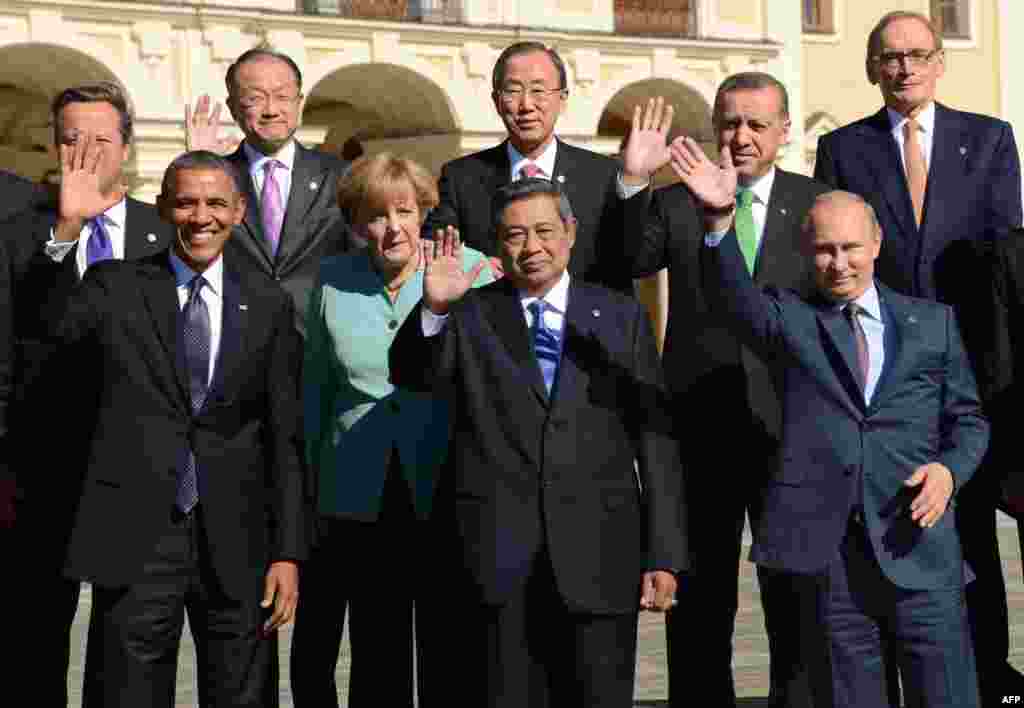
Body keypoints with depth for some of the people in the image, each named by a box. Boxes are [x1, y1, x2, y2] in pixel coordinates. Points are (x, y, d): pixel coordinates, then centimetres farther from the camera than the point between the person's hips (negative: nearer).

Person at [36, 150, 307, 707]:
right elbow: (48, 322, -19)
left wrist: (288, 552, 1)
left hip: (236, 547, 2)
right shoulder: (115, 287, 3)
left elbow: (284, 437, 5)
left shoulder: (268, 304, 7)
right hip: (135, 540, -1)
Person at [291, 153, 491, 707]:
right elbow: (316, 388, 14)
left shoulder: (471, 270, -2)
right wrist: (309, 489, 15)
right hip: (361, 503, 2)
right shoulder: (332, 280, 6)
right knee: (376, 663, 10)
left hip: (448, 498, -2)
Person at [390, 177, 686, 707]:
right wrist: (434, 308, -25)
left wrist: (664, 554, 1)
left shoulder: (621, 317, 9)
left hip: (597, 558, 0)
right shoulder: (470, 317, 9)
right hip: (496, 558, 0)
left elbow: (655, 439, 6)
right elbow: (412, 376, -6)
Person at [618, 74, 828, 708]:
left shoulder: (820, 204, 4)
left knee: (796, 591, 8)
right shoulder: (674, 203, 5)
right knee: (699, 595, 11)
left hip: (790, 424, 0)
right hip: (701, 427, 1)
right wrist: (633, 181, -20)